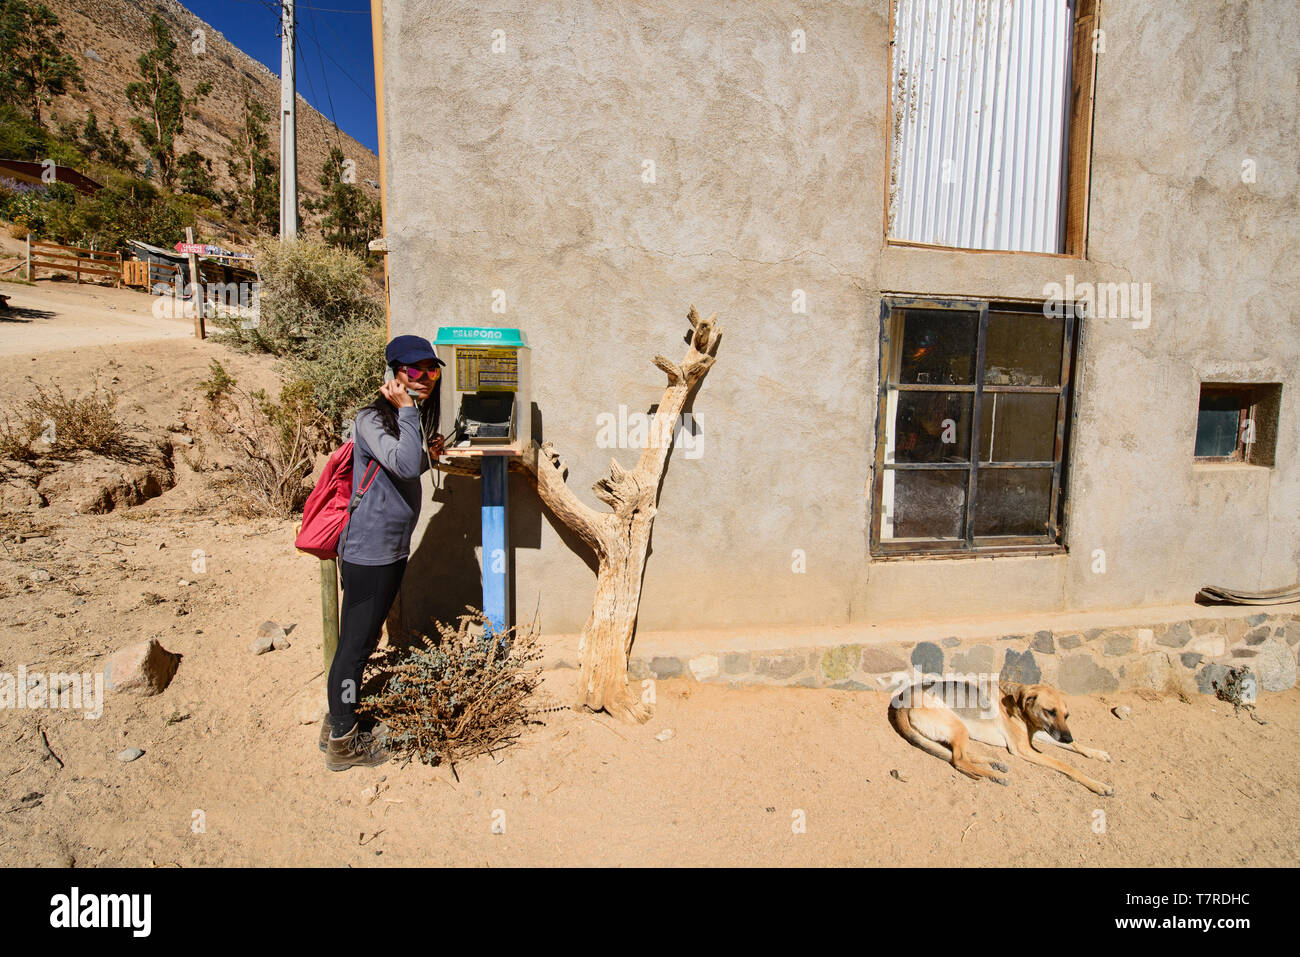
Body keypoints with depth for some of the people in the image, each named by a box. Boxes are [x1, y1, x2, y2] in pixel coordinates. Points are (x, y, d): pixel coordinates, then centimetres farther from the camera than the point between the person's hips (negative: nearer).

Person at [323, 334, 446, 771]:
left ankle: (341, 721, 36)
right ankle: (342, 742, 19)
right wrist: (406, 409, -27)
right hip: (368, 551, -10)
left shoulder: (414, 417, 12)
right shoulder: (372, 419, -17)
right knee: (354, 644, 3)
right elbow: (402, 463, -35)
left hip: (394, 548, 10)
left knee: (365, 639, 20)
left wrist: (429, 456, 6)